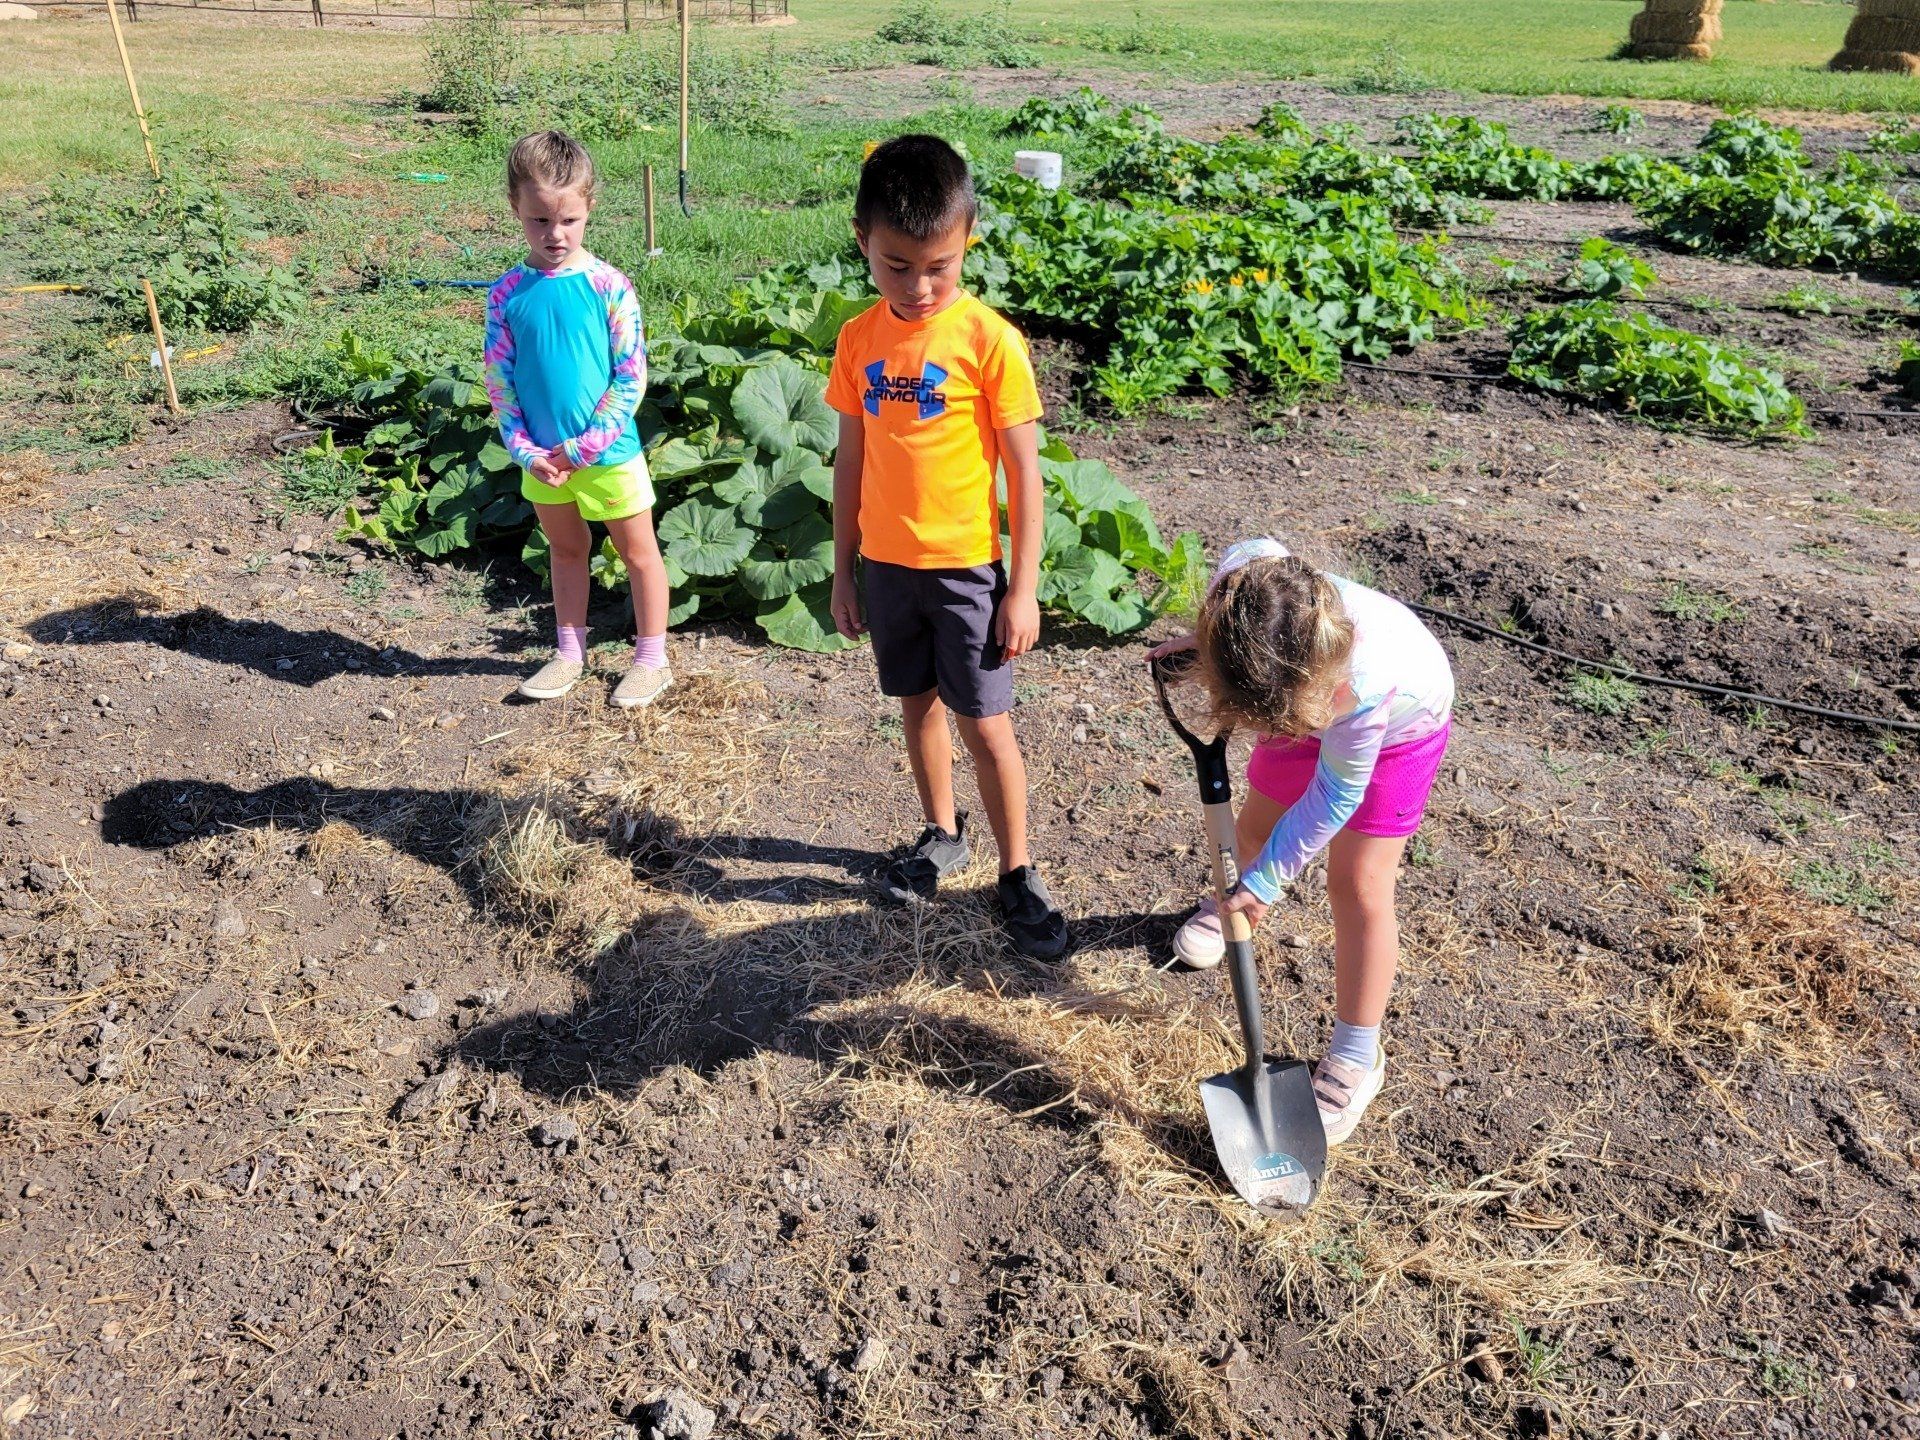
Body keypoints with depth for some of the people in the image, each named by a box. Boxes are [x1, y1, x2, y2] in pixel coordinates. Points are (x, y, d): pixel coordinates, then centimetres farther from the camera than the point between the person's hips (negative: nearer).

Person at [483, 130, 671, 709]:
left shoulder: (608, 286, -12)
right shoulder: (508, 293, -3)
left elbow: (632, 379, -13)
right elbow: (499, 380, 0)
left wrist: (581, 448, -16)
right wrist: (525, 450, -11)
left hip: (609, 451, -4)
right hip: (542, 458, 4)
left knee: (638, 552, 8)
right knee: (565, 550, 19)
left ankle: (651, 661, 22)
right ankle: (569, 652, 34)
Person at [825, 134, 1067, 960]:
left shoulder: (988, 339, -13)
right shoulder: (859, 340, 0)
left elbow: (1023, 467, -10)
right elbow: (852, 456, 8)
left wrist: (1023, 588, -11)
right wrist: (843, 569, 9)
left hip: (966, 565, -4)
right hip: (886, 564, 4)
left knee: (984, 722, 2)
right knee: (918, 703, 17)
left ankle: (1017, 875, 17)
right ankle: (941, 835, 37)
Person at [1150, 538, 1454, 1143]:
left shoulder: (1366, 681, -47)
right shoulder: (1242, 582, -37)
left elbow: (1335, 796, -31)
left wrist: (1267, 880, -25)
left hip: (1398, 725, -5)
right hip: (1308, 700, 5)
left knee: (1358, 885, -7)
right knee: (1259, 820, 18)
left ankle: (1357, 1055, 8)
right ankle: (1233, 900, 54)